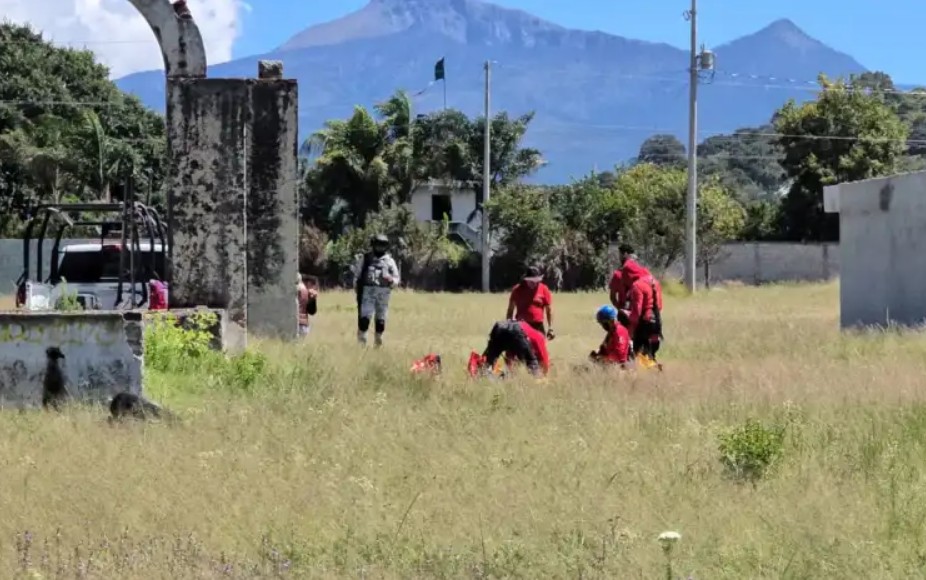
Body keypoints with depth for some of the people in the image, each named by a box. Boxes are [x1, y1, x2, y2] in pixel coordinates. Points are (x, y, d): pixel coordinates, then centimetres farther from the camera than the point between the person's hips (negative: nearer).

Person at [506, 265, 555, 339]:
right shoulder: (517, 290, 1)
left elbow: (549, 310, 4)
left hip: (538, 326, 0)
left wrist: (550, 328, 0)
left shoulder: (544, 290, -1)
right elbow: (510, 310, 8)